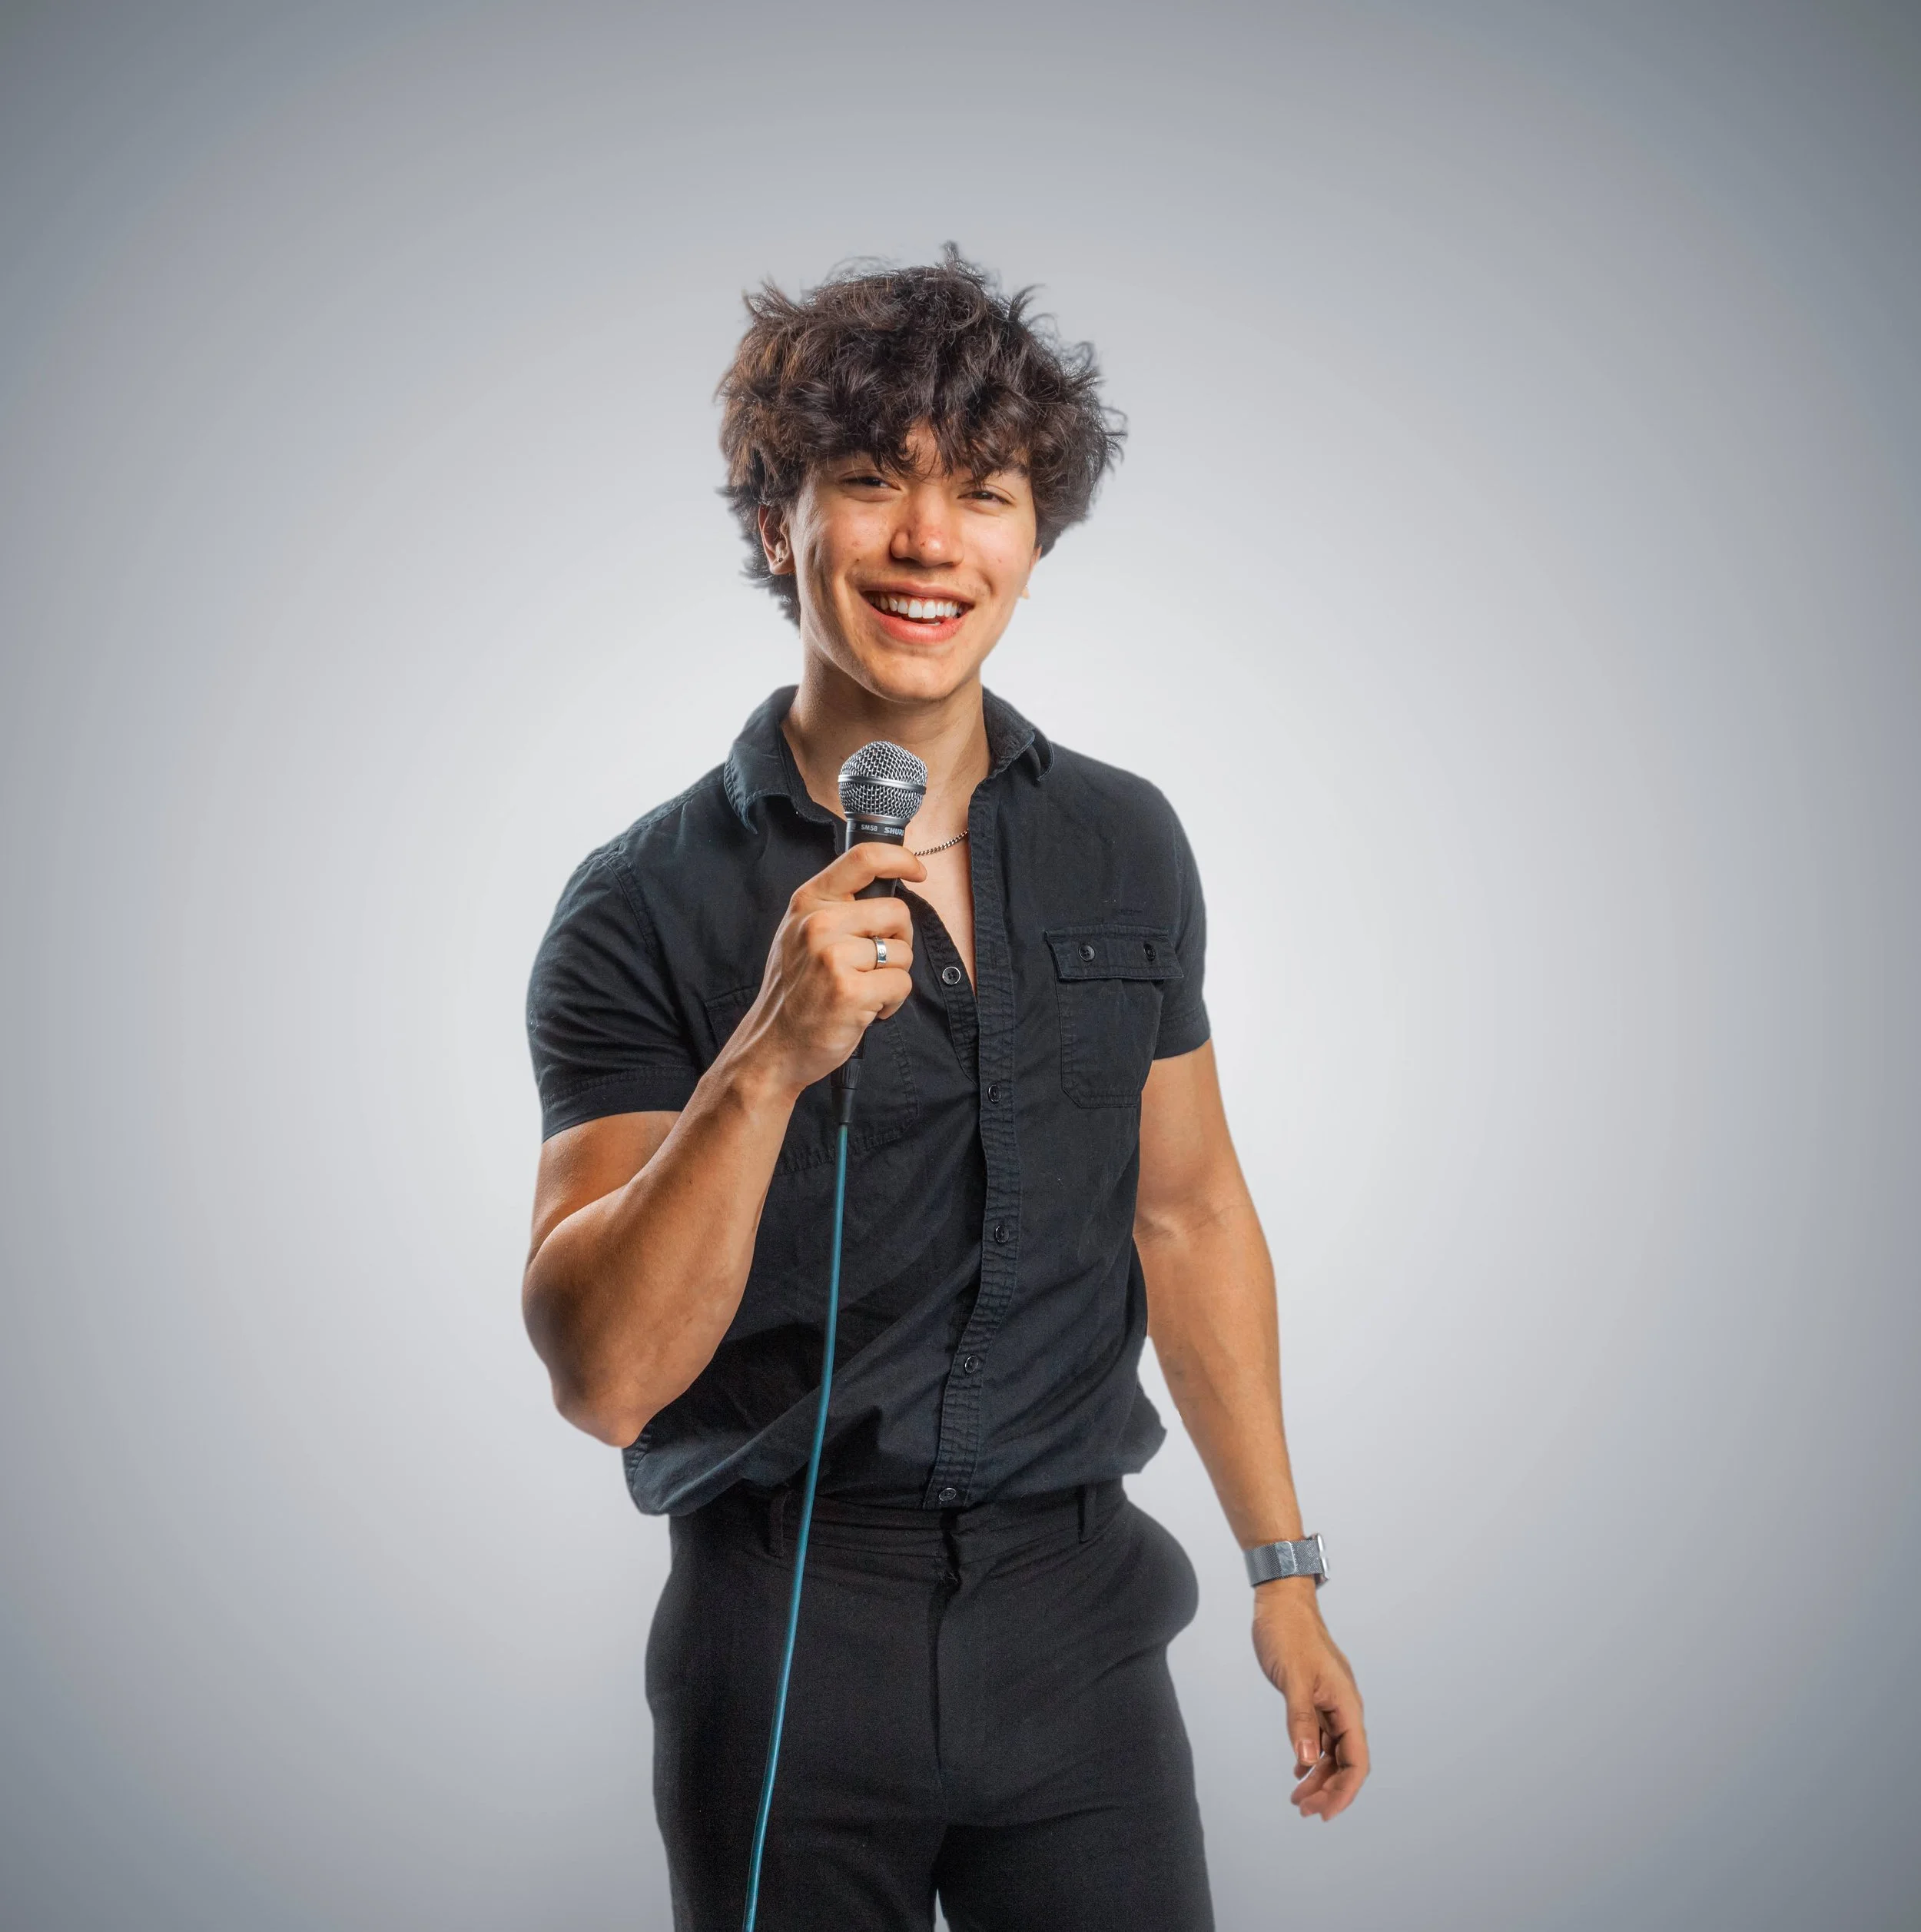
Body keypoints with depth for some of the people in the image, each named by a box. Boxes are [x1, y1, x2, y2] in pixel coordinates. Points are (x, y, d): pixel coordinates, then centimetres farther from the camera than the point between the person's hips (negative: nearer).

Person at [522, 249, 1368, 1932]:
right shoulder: (647, 908, -9)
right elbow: (602, 1375, -15)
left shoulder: (1126, 848, 4)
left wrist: (1284, 1576, 14)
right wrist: (769, 1057, -28)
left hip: (1077, 1616, 3)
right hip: (783, 1643, -3)